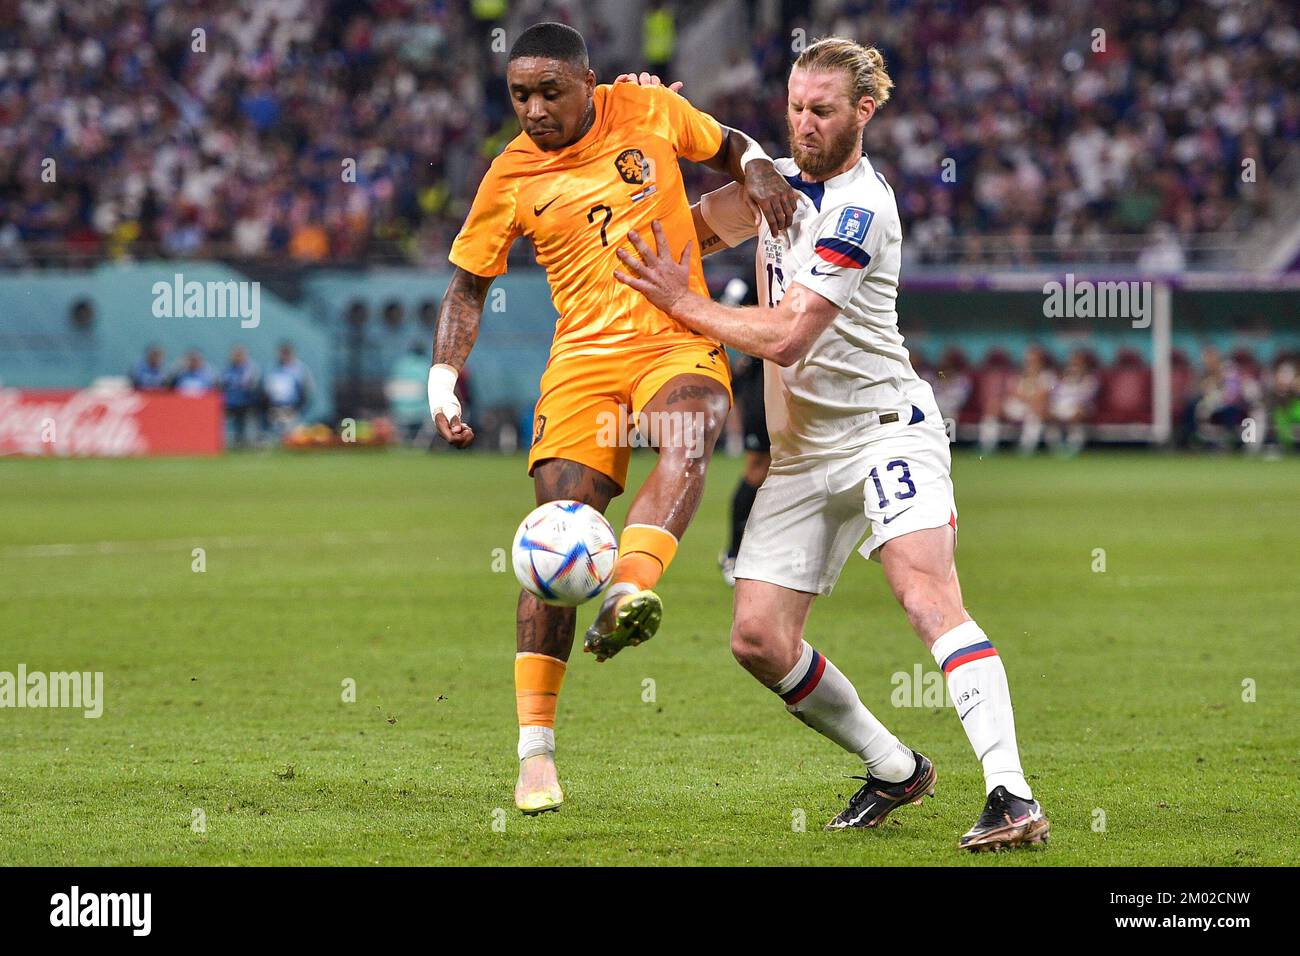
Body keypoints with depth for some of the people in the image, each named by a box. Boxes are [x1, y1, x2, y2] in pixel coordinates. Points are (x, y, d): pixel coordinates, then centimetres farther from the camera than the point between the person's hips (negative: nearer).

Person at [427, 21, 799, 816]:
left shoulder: (648, 110, 3)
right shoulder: (512, 178, 3)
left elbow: (728, 147, 21)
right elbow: (469, 284, 14)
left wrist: (759, 170, -1)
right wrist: (443, 379, 1)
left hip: (682, 342, 0)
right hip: (585, 356, 0)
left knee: (688, 434, -35)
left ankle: (629, 593, -55)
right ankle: (535, 746, -8)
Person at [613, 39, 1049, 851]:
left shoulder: (860, 209, -15)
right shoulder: (781, 180, 11)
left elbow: (785, 336, -20)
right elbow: (699, 228, 26)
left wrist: (680, 301, -11)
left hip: (884, 426, -8)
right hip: (803, 450, 8)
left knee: (927, 592, -28)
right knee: (759, 638, -2)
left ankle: (1012, 796, -36)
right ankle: (895, 769, 17)